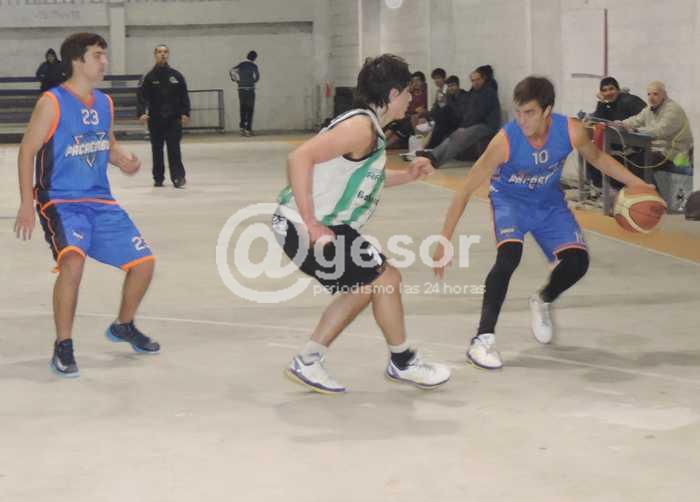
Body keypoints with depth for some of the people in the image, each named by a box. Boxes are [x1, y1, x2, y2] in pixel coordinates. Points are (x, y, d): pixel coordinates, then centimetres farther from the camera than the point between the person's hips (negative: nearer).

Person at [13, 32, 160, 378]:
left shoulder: (104, 103, 8)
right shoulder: (52, 103, -12)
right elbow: (27, 152, -10)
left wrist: (123, 160, -1)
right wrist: (27, 204, -17)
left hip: (100, 201, 7)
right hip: (60, 201, -7)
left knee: (144, 262, 5)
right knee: (73, 261, -32)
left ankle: (124, 326, 33)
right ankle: (63, 347, -14)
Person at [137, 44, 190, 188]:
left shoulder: (176, 76, 6)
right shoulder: (149, 77, 1)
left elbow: (184, 96, 8)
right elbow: (142, 97, -5)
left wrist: (185, 113, -1)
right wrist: (142, 113, -19)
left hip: (174, 118, 0)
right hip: (155, 119, 0)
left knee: (174, 148, -8)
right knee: (157, 149, 7)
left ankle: (178, 177, -11)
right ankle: (158, 178, 15)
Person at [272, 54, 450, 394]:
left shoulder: (369, 127, 14)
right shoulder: (361, 126, -18)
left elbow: (361, 180, 28)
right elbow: (299, 158, -27)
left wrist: (408, 175, 16)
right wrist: (311, 225, -27)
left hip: (324, 226, 11)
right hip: (303, 228, -11)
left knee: (364, 287, 20)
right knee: (385, 279, -4)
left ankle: (308, 362, 22)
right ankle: (403, 363, 13)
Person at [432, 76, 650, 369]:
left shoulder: (570, 131, -25)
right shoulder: (505, 140, -33)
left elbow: (597, 158, -1)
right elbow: (466, 191, -27)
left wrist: (635, 183, -11)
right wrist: (444, 242, -29)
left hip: (550, 202, 4)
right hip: (510, 201, -3)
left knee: (577, 261, -10)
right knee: (509, 255, -29)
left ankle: (542, 302, 24)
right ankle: (483, 339, -22)